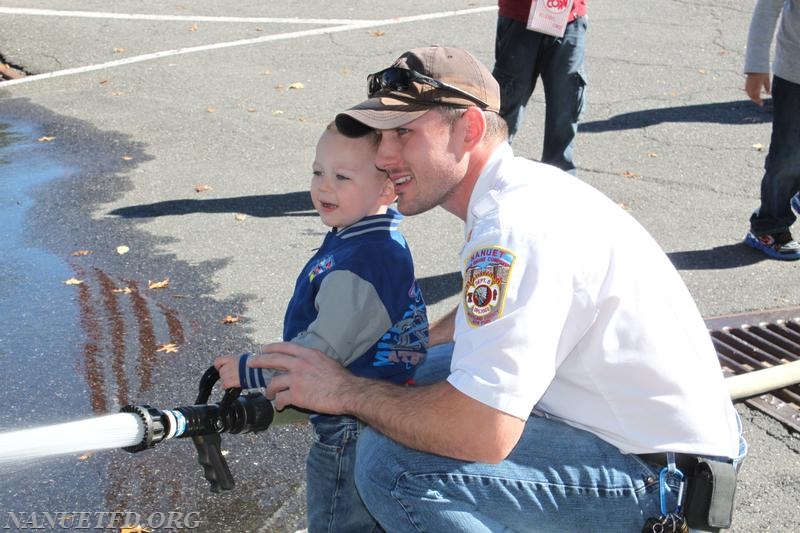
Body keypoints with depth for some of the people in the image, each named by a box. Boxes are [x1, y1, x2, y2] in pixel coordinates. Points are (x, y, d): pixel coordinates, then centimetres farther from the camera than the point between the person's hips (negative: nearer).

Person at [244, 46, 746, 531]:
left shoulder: (514, 227, -26)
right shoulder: (524, 185, 6)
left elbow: (482, 433, -31)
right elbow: (498, 312, 25)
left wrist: (348, 391, -16)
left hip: (659, 474, -10)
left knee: (389, 462, -22)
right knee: (420, 375, 16)